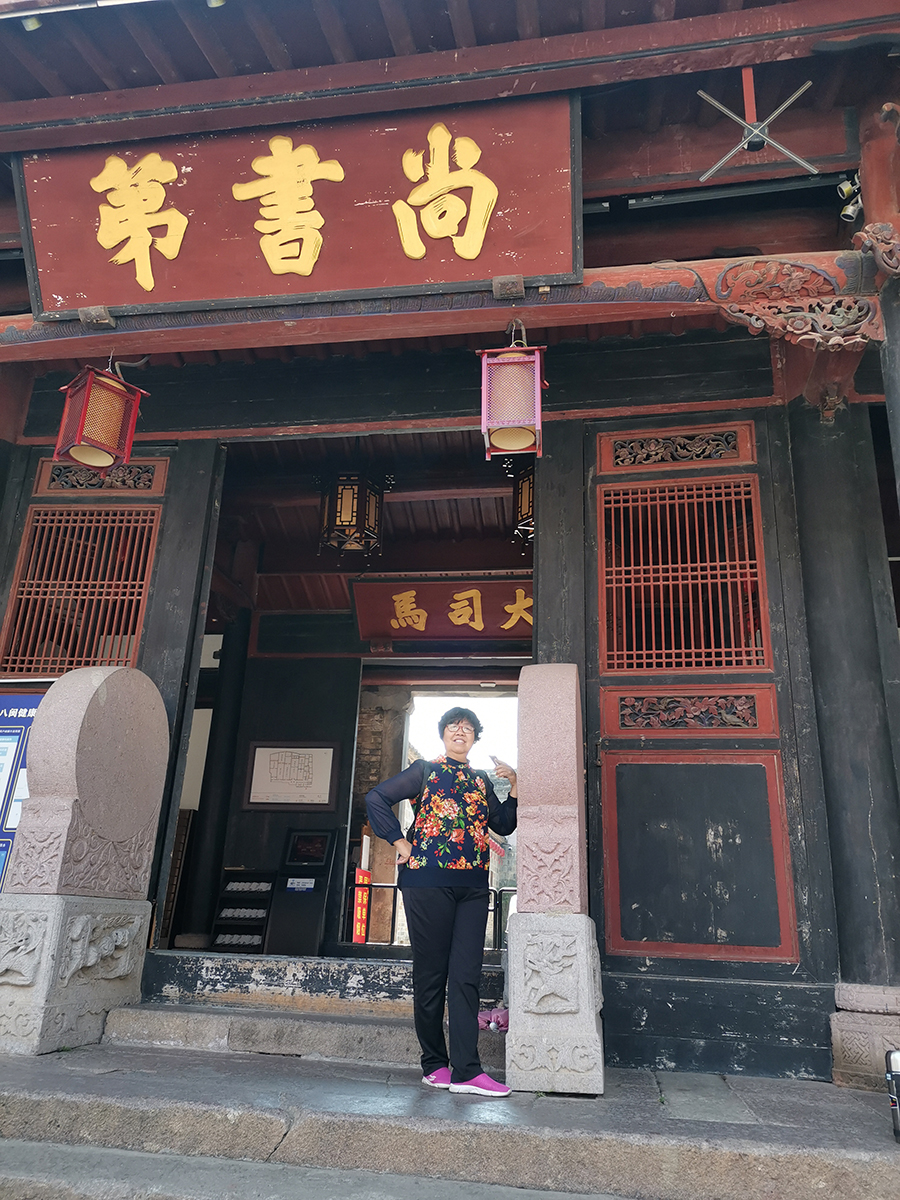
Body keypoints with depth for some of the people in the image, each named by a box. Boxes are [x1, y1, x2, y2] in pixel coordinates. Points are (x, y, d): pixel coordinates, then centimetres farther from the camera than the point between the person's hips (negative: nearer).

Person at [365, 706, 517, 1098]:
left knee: (466, 976, 0)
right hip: (428, 880, -4)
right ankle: (434, 1065, 16)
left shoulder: (482, 781, 18)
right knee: (431, 973, 3)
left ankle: (466, 1070, 2)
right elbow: (376, 798, 0)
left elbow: (504, 825, 14)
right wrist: (400, 842, -5)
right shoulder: (424, 771, 6)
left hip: (472, 886, 4)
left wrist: (513, 787, 2)